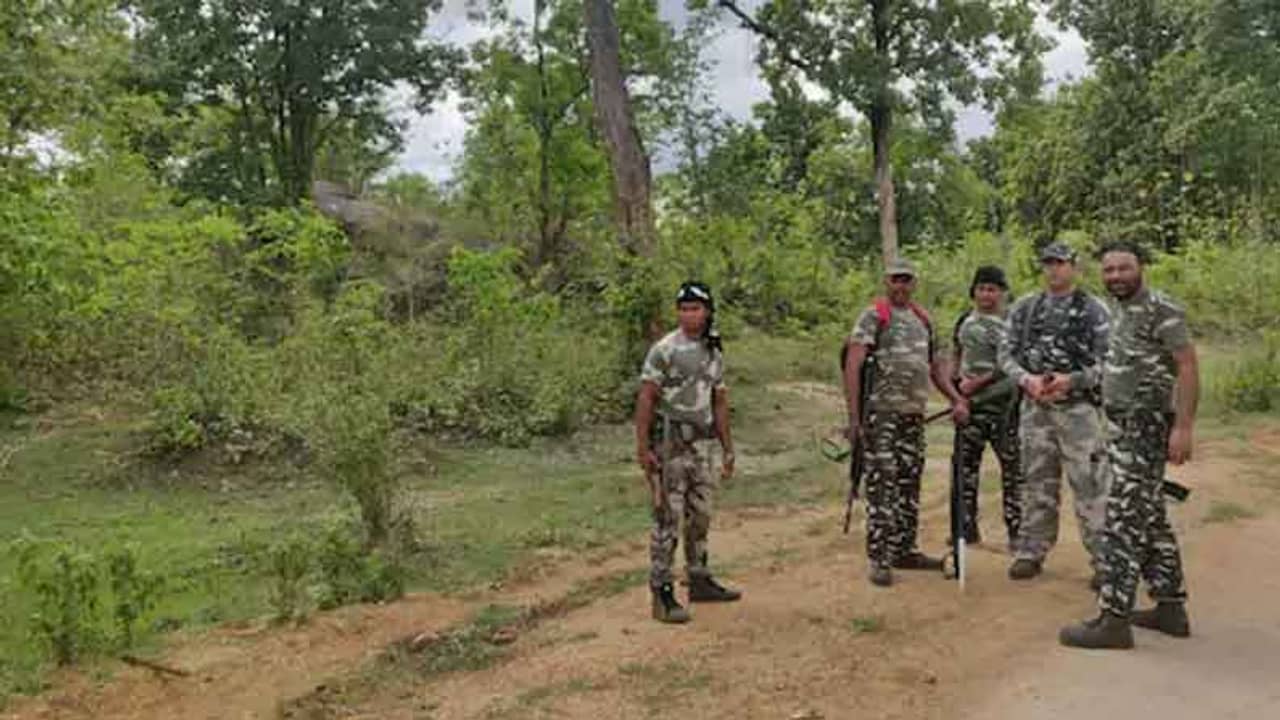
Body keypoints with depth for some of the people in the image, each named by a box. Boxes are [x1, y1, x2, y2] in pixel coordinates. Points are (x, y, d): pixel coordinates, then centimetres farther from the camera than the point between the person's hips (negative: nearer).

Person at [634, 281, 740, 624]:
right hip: (667, 445, -7)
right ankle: (662, 595, 1)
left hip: (697, 444, 7)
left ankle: (700, 582, 29)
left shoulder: (715, 353, 10)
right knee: (668, 519, -6)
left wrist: (728, 449, 15)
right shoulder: (664, 349, -11)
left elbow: (719, 402, 16)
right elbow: (645, 399, -13)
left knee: (701, 515, 15)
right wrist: (642, 448, -19)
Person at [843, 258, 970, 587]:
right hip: (882, 412, -7)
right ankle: (878, 559, -1)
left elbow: (935, 365, 23)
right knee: (882, 484, -6)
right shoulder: (873, 316, -5)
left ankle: (904, 550, 23)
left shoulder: (923, 319, 16)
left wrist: (956, 399, 10)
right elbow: (852, 366, -12)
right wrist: (854, 416, -18)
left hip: (915, 414, 7)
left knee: (909, 483, 12)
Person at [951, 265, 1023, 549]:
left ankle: (1016, 529, 6)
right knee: (966, 465, 8)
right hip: (969, 404, 5)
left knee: (1012, 466, -1)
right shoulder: (965, 320, 12)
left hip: (1004, 404, -5)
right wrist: (955, 386, 7)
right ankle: (967, 527, 17)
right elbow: (955, 356, 20)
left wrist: (977, 382, -18)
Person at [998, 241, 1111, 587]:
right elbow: (1007, 353, 6)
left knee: (1088, 484, -4)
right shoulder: (1024, 308, 9)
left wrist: (1072, 380, -18)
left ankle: (1104, 559, 3)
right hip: (1034, 407, 3)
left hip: (1077, 407, -3)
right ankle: (1031, 552, 19)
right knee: (1037, 483, 11)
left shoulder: (1093, 309, -1)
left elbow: (1107, 360, -5)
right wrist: (1027, 379, -11)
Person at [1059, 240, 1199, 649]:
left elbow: (1188, 367, -17)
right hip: (1123, 427, 10)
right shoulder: (1123, 311, 15)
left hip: (1145, 428, -10)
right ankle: (1170, 608, 26)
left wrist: (1183, 427, -23)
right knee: (1150, 518, 15)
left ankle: (1114, 620, -4)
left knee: (1125, 519, -8)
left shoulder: (1160, 310, -12)